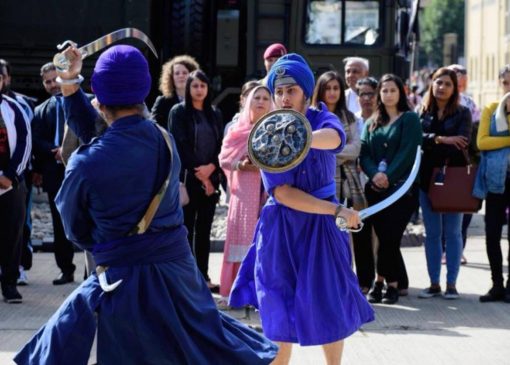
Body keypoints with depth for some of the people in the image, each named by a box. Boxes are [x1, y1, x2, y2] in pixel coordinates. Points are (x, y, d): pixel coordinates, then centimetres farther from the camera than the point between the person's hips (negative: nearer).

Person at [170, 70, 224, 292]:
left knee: (204, 230, 6)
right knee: (186, 228, -4)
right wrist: (198, 173, -10)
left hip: (210, 178, 4)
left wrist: (211, 167, -8)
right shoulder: (179, 112, 0)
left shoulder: (215, 114, 14)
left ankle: (203, 276, 10)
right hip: (187, 178, -4)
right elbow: (181, 146, -7)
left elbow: (220, 145, 10)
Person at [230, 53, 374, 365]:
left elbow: (333, 137, -33)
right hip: (281, 229, 0)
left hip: (321, 228, 0)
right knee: (280, 314, 2)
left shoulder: (322, 119, -5)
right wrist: (337, 210, -23)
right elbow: (283, 193, -16)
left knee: (329, 307, 2)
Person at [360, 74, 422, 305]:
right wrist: (374, 174, -13)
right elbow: (364, 153, 7)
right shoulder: (372, 123, 16)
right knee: (386, 237, 2)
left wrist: (389, 176, -17)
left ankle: (381, 282, 2)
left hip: (401, 187, -4)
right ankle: (396, 282, 12)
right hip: (376, 189, 4)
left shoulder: (409, 119, 2)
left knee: (388, 236, -10)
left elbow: (407, 152, -8)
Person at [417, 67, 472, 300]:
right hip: (427, 178, 3)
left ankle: (451, 284, 4)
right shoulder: (423, 113, 10)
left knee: (452, 233, 0)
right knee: (432, 234, 6)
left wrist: (431, 146, -15)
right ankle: (434, 283, 11)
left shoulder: (462, 113, 3)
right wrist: (441, 140, -21)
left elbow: (462, 143, -12)